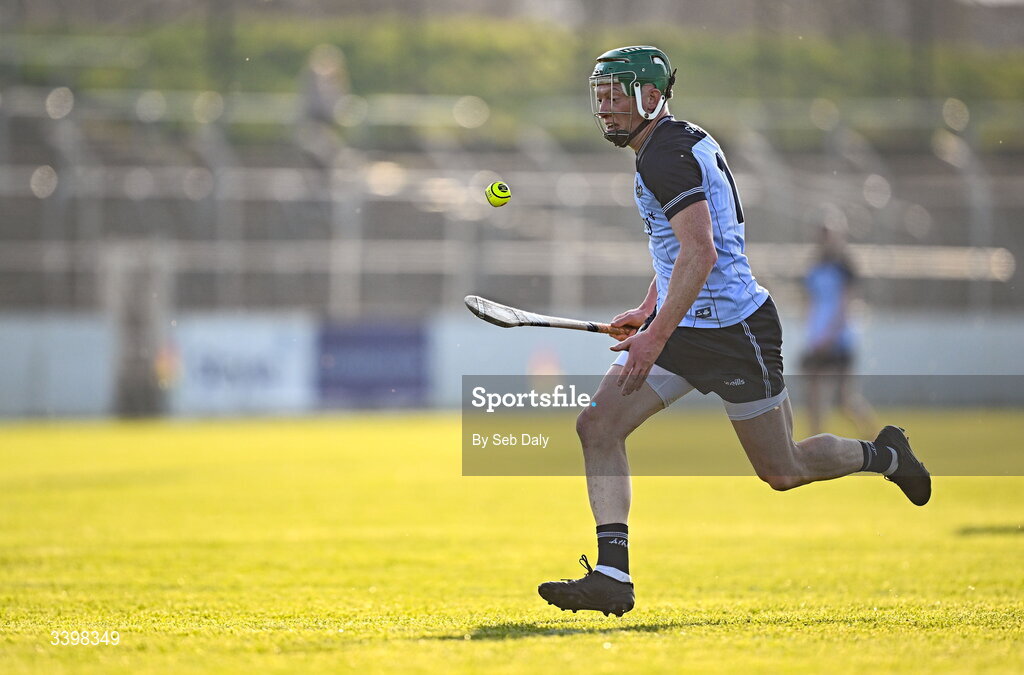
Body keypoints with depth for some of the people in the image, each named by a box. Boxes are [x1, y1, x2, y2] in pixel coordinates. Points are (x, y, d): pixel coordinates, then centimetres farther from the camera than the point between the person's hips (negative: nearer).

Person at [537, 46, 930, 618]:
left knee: (782, 473, 2)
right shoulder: (683, 141, 13)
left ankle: (885, 455, 29)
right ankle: (612, 576, -11)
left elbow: (701, 253, -28)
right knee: (597, 428, -7)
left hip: (734, 329, -10)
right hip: (684, 327, 10)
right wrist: (649, 310, 23)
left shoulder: (666, 157, -18)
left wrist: (656, 335, -29)